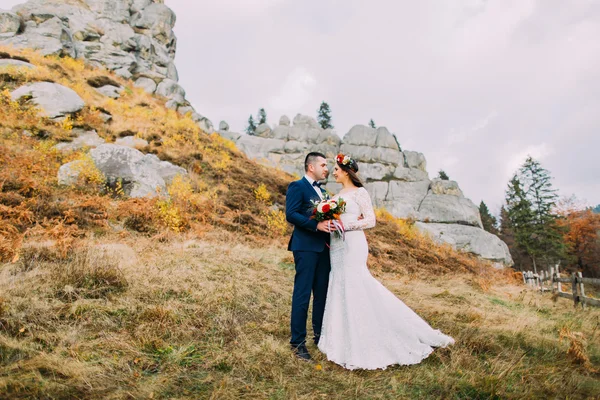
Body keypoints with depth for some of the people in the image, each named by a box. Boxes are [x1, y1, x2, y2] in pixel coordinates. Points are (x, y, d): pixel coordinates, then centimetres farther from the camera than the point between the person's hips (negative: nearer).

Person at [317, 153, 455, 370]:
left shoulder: (359, 192, -5)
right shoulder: (339, 194, 18)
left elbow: (370, 220, -11)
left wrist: (345, 225, -19)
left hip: (352, 245, -8)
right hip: (337, 246, 8)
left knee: (354, 290, -10)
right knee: (340, 289, 8)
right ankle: (347, 340, 16)